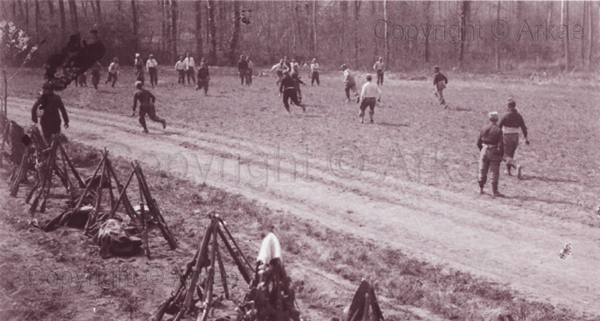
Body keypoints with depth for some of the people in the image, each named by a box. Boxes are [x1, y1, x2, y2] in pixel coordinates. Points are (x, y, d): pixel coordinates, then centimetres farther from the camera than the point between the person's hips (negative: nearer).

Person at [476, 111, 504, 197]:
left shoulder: (484, 128, 1)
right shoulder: (498, 130, -12)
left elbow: (478, 142, 5)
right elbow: (500, 144, -14)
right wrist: (501, 154, -3)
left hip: (484, 151, 4)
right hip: (494, 153, -4)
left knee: (482, 171, 14)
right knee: (495, 173, 2)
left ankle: (481, 189, 23)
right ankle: (494, 191, 3)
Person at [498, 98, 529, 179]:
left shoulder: (505, 116, -12)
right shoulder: (519, 116, 4)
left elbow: (499, 126, -10)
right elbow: (524, 127, 5)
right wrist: (526, 138, 12)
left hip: (507, 136, -5)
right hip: (516, 137, 5)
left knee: (507, 156, -4)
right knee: (511, 154, 22)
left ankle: (517, 166, -28)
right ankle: (508, 170, 28)